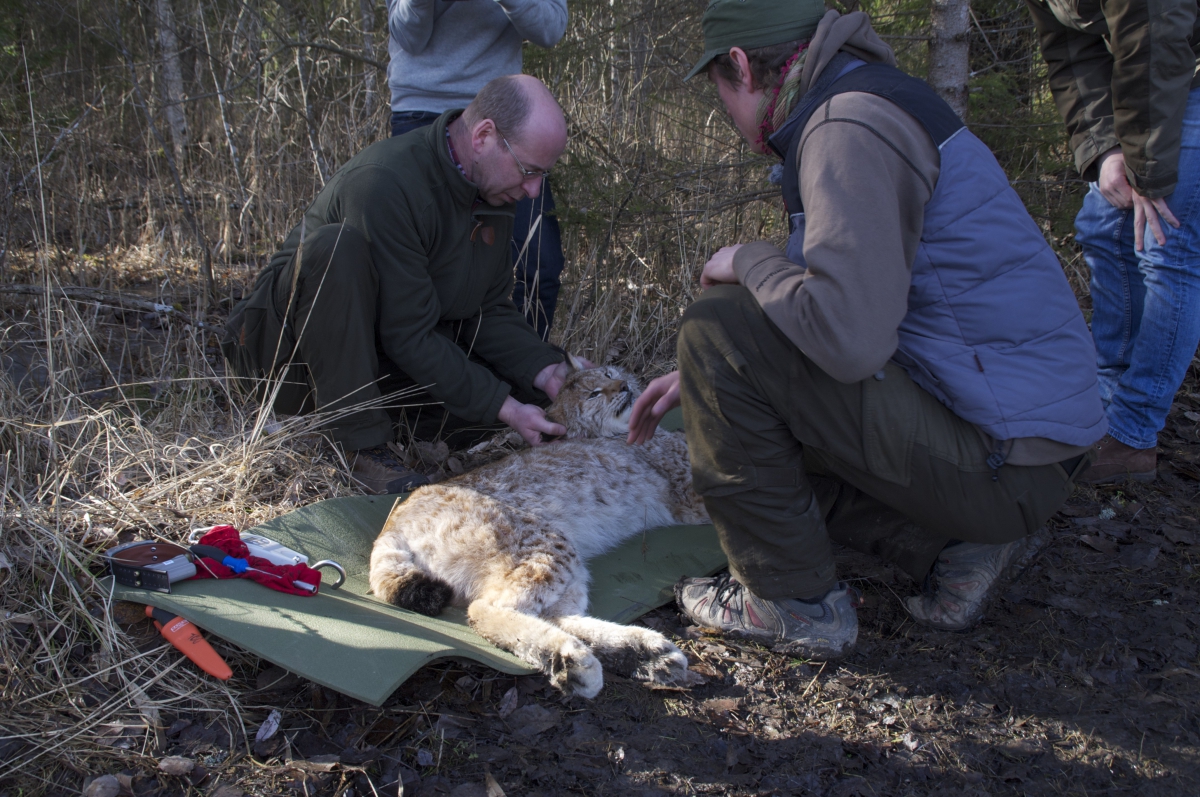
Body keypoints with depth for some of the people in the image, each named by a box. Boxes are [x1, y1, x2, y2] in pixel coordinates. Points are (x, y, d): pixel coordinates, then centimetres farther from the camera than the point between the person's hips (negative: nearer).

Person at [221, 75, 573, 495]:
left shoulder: (494, 192, -3)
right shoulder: (386, 183, -29)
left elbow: (489, 309, 1)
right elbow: (408, 335, -28)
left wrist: (549, 373, -15)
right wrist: (502, 407, -27)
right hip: (296, 345, -6)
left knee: (529, 374, -9)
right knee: (338, 245, -37)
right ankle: (361, 443, -27)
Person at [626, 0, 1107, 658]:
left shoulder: (850, 127, -18)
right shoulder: (867, 102, 16)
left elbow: (850, 337, -31)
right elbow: (841, 301, 24)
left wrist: (746, 262, -11)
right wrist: (699, 376, 22)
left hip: (1004, 464, -10)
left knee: (720, 324, -14)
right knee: (764, 428, 23)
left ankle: (792, 602, -3)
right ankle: (954, 547, 10)